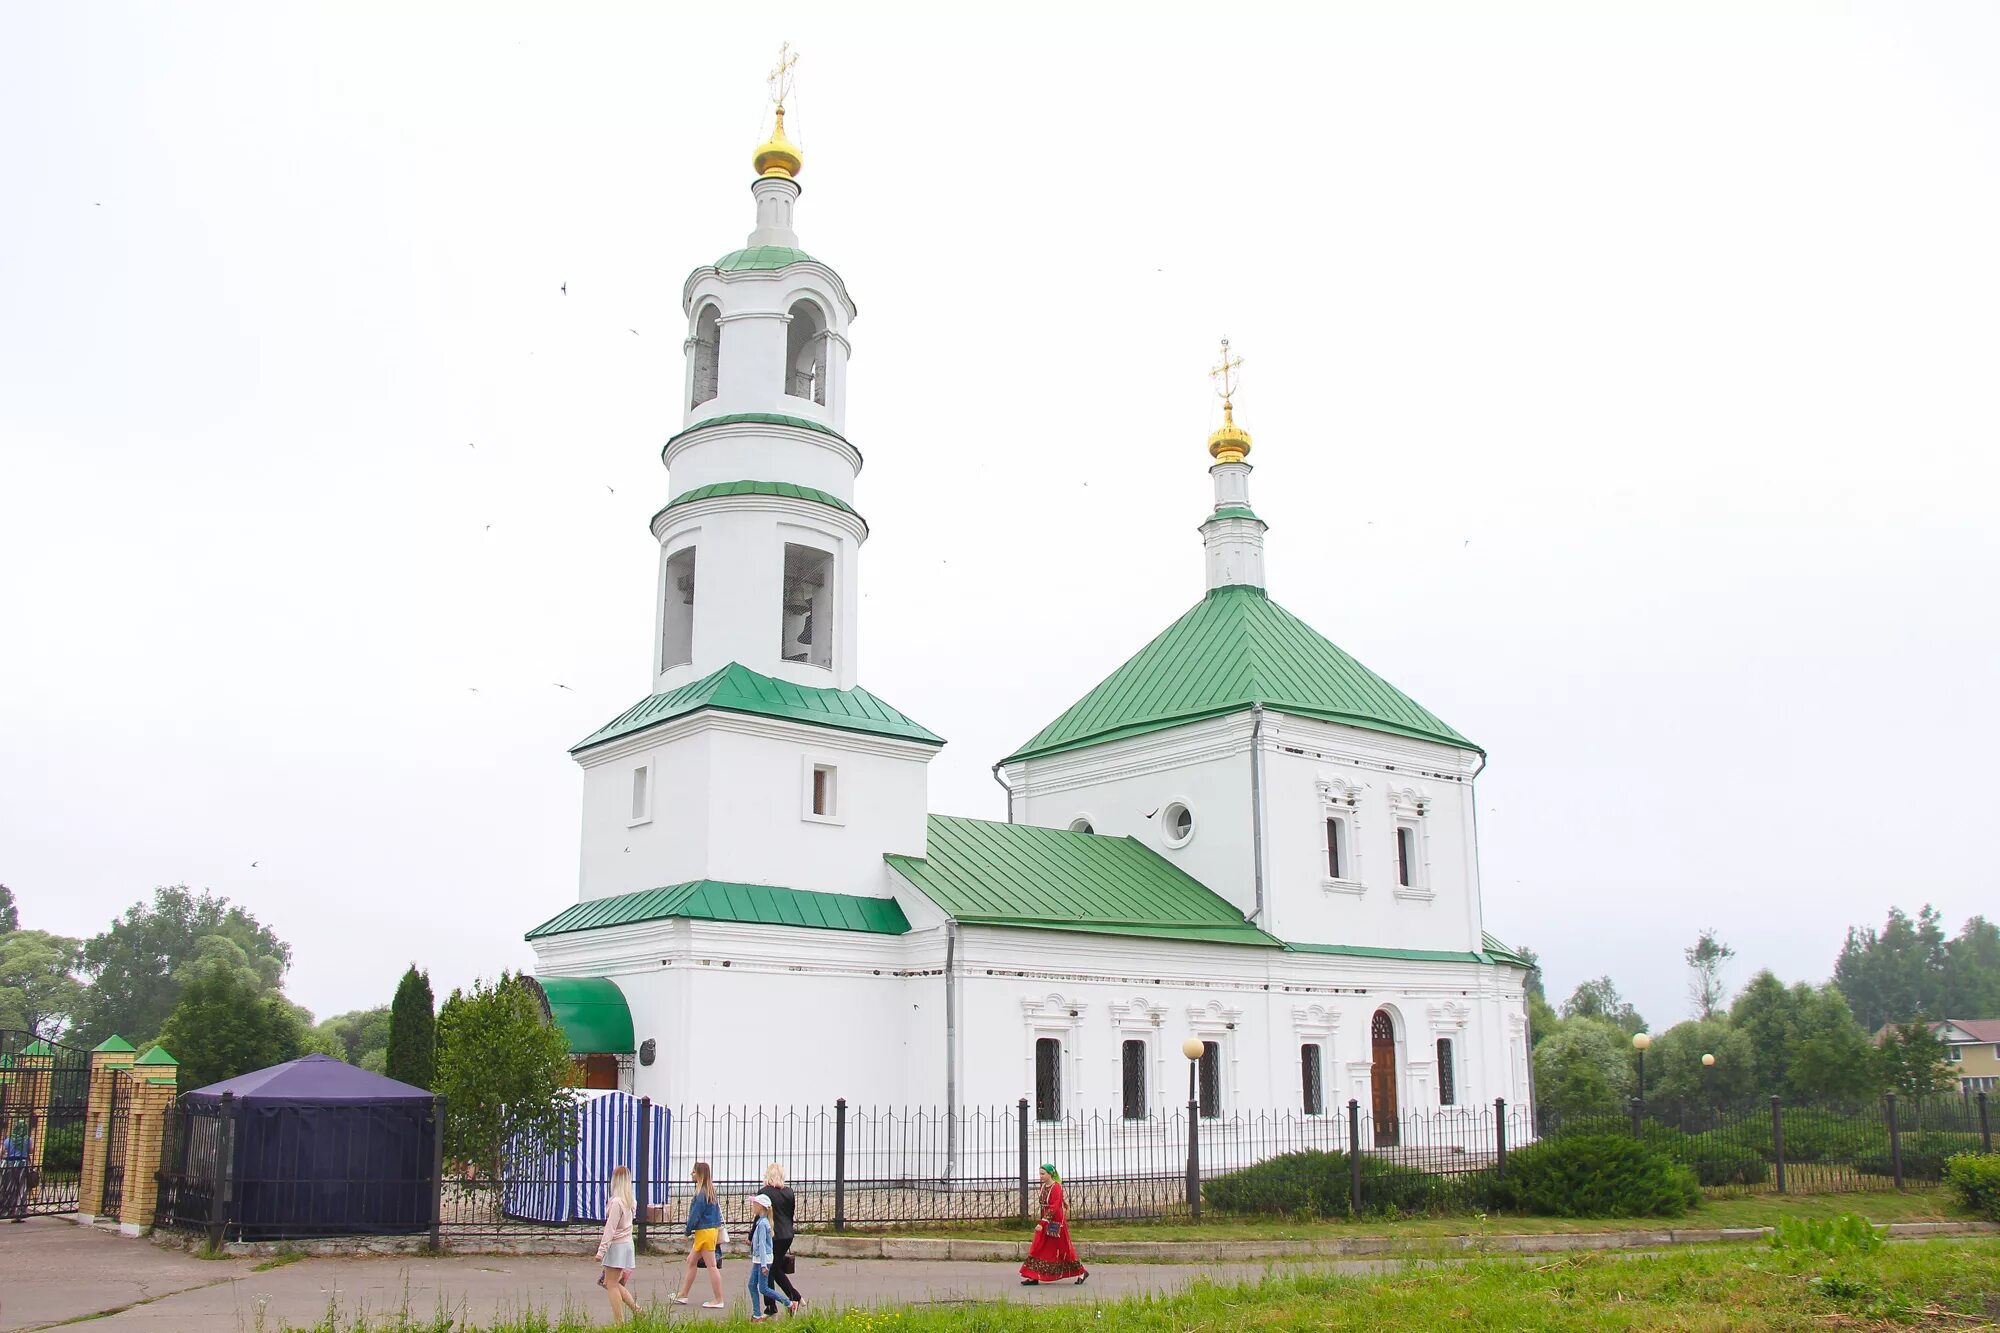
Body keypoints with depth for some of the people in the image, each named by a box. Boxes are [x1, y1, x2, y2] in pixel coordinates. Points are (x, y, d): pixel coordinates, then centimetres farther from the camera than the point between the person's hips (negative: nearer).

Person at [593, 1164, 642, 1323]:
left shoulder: (616, 1201, -17)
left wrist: (601, 1250, -16)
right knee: (615, 1283, 18)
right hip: (627, 1243, 8)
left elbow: (610, 1228, -19)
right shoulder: (631, 1201, 8)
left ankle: (618, 1323, -1)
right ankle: (636, 1308, 11)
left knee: (611, 1284, -1)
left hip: (616, 1245, -8)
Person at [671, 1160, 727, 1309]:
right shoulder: (711, 1192, 9)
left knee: (711, 1266, -3)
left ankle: (718, 1300, 2)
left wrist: (688, 1231, -3)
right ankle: (683, 1295, 26)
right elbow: (717, 1213, 13)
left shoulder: (701, 1194, -18)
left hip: (704, 1232, -10)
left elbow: (695, 1215, -17)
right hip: (712, 1229, 10)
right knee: (691, 1261, 17)